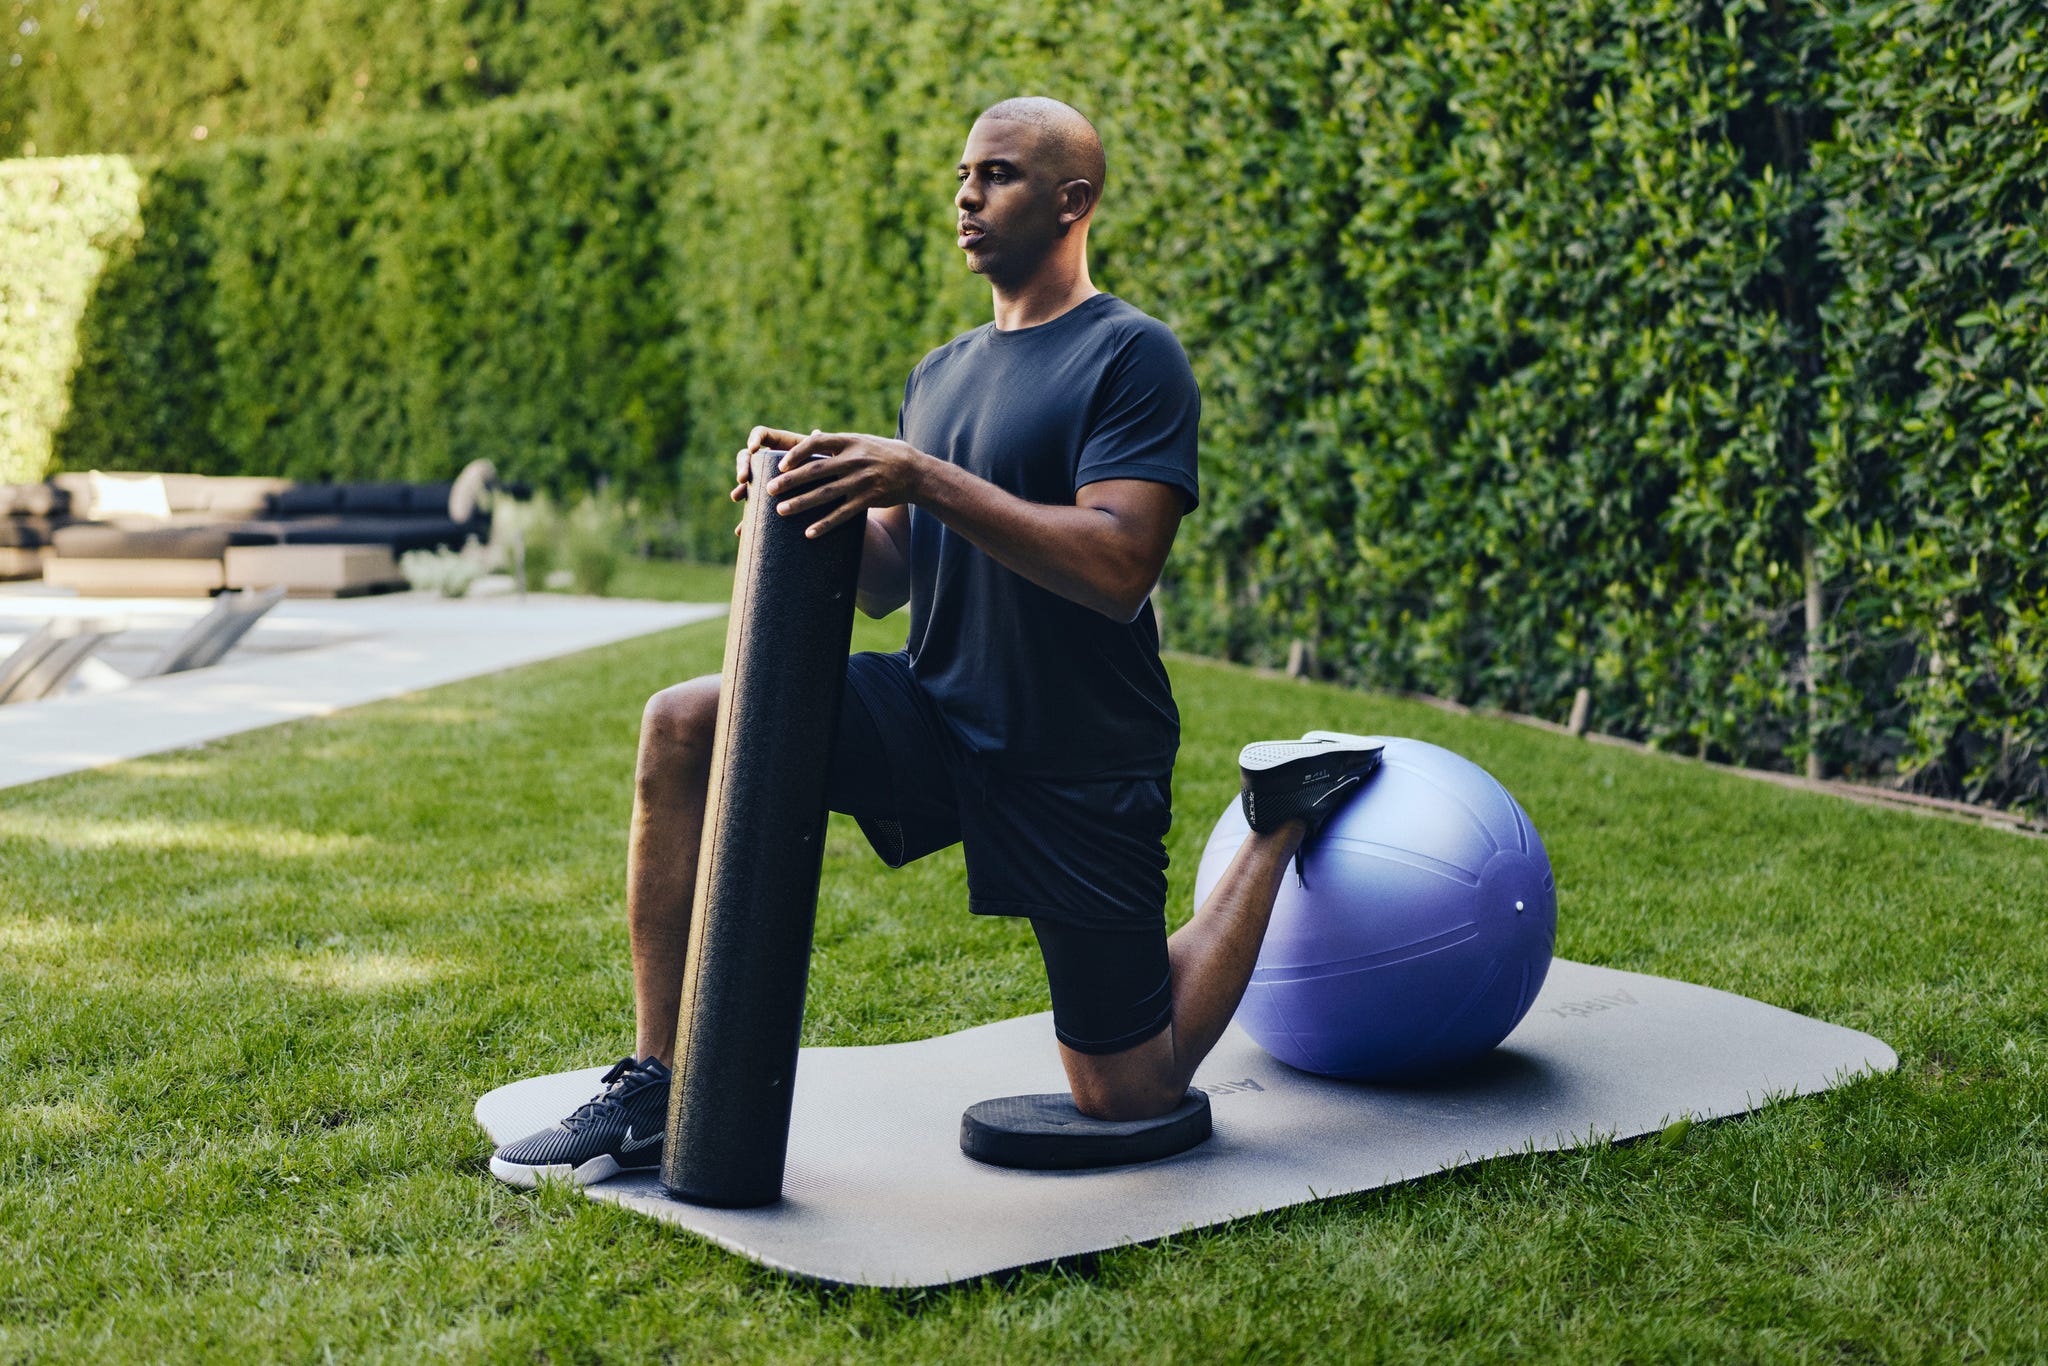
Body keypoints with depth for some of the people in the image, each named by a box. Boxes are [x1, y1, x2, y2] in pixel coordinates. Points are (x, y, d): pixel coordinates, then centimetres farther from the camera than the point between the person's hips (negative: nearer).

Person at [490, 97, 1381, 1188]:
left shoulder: (1132, 358, -12)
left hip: (1080, 764, -6)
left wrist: (924, 478, -30)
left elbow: (1116, 570, -26)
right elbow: (883, 585, 9)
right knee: (684, 727, -16)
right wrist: (831, 492, -12)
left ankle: (1285, 815, 25)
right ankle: (655, 1087, -9)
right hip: (937, 716, 6)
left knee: (1130, 1095, 5)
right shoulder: (939, 375, 11)